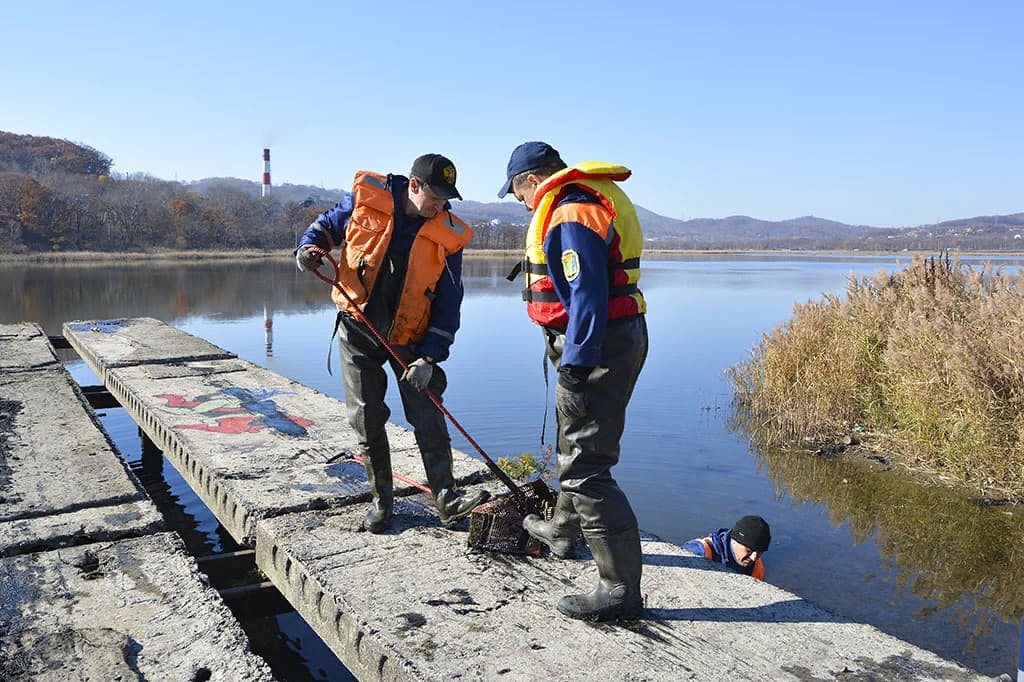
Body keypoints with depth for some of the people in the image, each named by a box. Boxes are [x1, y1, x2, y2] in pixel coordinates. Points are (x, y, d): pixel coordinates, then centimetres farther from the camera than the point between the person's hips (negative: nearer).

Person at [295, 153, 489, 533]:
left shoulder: (449, 236, -9)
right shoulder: (365, 197, -7)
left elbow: (448, 303, -7)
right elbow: (328, 224, 13)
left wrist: (429, 357, -13)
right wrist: (309, 247, -10)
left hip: (408, 336, 0)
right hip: (358, 327, 1)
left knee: (428, 414, -6)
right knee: (365, 416, 1)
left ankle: (446, 499, 2)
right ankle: (381, 499, 15)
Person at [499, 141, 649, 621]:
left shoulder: (570, 215, -18)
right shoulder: (589, 199, 16)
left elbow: (587, 296, -26)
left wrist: (576, 364, -23)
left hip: (595, 348, -11)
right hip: (619, 338, 11)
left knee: (585, 468, -9)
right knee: (573, 445, 27)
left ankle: (622, 589, -3)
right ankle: (563, 530, 49)